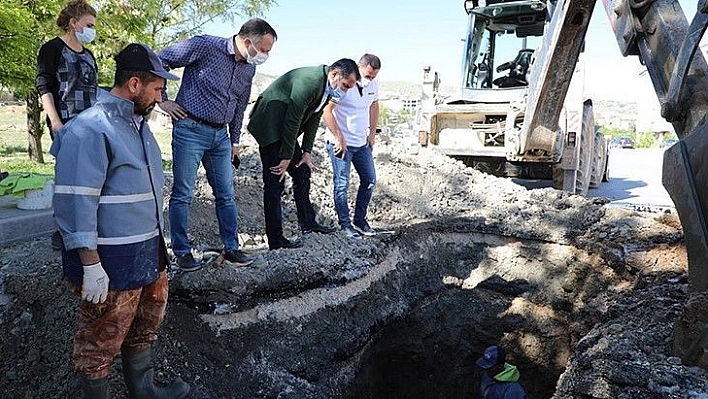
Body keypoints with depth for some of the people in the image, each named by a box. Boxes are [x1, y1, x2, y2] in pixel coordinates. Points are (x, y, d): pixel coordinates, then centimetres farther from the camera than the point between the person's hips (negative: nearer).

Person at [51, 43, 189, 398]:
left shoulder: (137, 123, 10)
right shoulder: (90, 129, -20)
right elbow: (74, 202, -23)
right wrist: (90, 265, -22)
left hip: (148, 252, 10)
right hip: (111, 262, -10)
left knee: (144, 327, 24)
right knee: (102, 340, 8)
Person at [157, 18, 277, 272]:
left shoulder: (249, 69, 6)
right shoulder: (206, 46, -14)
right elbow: (159, 60, -9)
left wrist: (235, 140, 19)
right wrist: (163, 100, -8)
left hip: (220, 135, 6)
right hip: (190, 129, -6)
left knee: (226, 195, 9)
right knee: (183, 194, 2)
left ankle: (231, 248, 20)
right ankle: (182, 251, 14)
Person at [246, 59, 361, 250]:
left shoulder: (327, 86, 2)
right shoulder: (308, 81, -28)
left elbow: (313, 119, 8)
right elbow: (292, 122, -25)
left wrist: (306, 152, 4)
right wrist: (286, 158, -19)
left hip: (285, 131, 10)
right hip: (270, 127, -10)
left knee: (302, 173, 12)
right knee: (275, 183, -8)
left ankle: (308, 223, 24)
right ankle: (275, 239, -3)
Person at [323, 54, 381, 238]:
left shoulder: (373, 84, 2)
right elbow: (326, 110, -20)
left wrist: (372, 133, 14)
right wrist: (339, 138, -19)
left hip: (362, 143, 7)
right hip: (341, 143, -7)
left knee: (369, 180, 11)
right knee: (342, 185, -2)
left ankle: (360, 220, 24)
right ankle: (345, 224, 10)